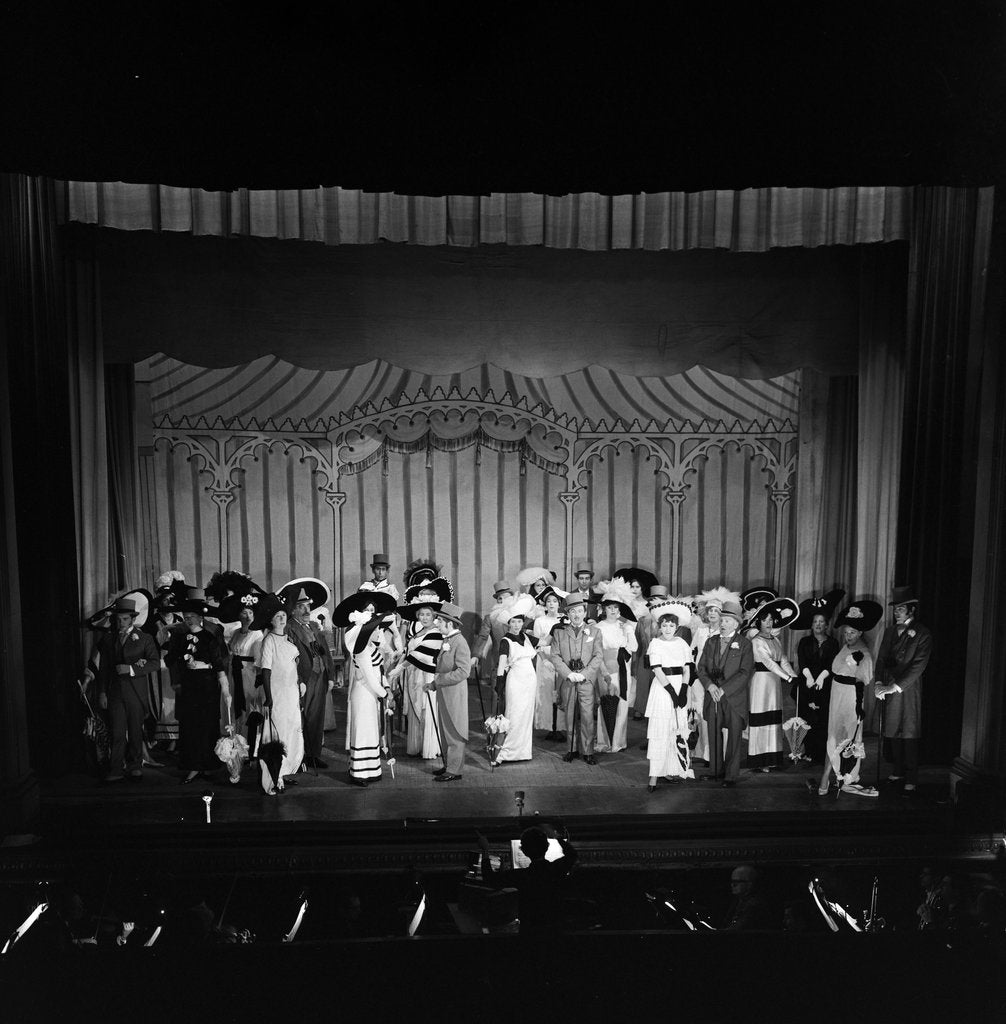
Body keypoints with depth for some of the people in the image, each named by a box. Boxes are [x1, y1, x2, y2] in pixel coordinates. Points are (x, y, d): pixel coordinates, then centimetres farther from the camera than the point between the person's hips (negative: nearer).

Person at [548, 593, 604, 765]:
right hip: (567, 680, 1)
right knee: (570, 717, 5)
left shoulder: (594, 632, 10)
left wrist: (583, 674, -9)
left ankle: (587, 752, 4)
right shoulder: (559, 632, 10)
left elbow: (598, 656, 2)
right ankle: (572, 749, 16)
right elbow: (554, 656, 2)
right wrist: (569, 673, -9)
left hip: (587, 680, -1)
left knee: (588, 717, -5)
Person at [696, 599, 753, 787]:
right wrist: (710, 685, -9)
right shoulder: (711, 642, 12)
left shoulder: (744, 644, -2)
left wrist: (723, 689, -15)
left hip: (734, 698, -4)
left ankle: (731, 775, 10)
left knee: (734, 736, 1)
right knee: (714, 735, 8)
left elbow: (745, 672, -10)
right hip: (713, 697, 4)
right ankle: (716, 770, 21)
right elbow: (701, 667, 9)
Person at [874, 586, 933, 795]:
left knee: (909, 735, -1)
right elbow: (881, 659, 12)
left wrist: (894, 687, -17)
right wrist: (879, 682, -4)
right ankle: (898, 772, 23)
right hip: (889, 690, 5)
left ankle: (911, 780, 6)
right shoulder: (890, 632, 14)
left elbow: (917, 666, -12)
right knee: (893, 733, 10)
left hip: (908, 690, -5)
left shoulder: (922, 634, -5)